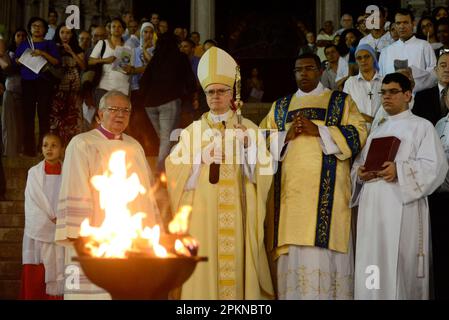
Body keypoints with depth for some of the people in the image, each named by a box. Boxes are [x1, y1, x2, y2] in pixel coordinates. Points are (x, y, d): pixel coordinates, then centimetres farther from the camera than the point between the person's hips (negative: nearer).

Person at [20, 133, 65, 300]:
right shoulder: (34, 172, 4)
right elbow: (31, 203, 0)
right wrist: (49, 221, -10)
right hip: (38, 233, 0)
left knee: (59, 275, -3)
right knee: (35, 278, -4)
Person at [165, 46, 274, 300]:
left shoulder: (248, 128, 9)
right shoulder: (194, 130, 11)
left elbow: (262, 171, -1)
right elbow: (174, 170, 1)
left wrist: (248, 146, -16)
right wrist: (201, 156, -13)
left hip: (237, 215, 0)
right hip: (201, 216, 0)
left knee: (235, 268, -4)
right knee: (202, 273, -5)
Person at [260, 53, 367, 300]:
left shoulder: (341, 101, 13)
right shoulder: (280, 107, 22)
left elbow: (358, 134, -2)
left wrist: (318, 130, -11)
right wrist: (286, 136, -5)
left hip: (326, 191, -3)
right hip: (290, 190, 3)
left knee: (323, 251, -12)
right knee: (291, 254, -4)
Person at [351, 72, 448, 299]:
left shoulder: (421, 126, 6)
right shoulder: (376, 131, 25)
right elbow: (358, 164, 23)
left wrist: (399, 171, -20)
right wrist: (359, 173, -1)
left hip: (402, 207, -6)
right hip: (372, 208, 6)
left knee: (400, 268, -9)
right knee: (371, 268, 2)